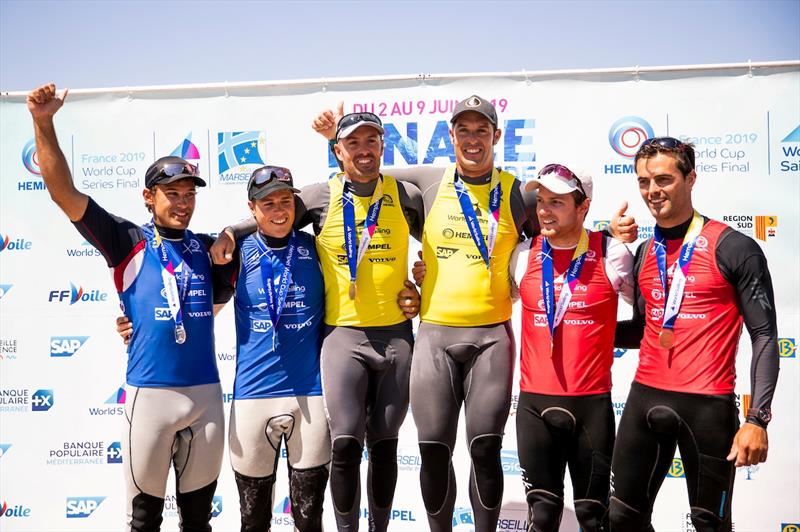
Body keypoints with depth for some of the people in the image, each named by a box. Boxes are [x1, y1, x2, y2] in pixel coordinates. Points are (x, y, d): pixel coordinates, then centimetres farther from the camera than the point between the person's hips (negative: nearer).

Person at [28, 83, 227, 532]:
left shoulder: (206, 248, 10)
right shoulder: (129, 243, 0)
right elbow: (64, 192, -7)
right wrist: (44, 125, -15)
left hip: (206, 392, 3)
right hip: (149, 393, -3)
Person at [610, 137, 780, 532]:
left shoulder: (734, 248, -7)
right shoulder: (643, 254, 11)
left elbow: (764, 336, -8)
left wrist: (757, 419, -16)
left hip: (708, 404, -5)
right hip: (645, 397, 5)